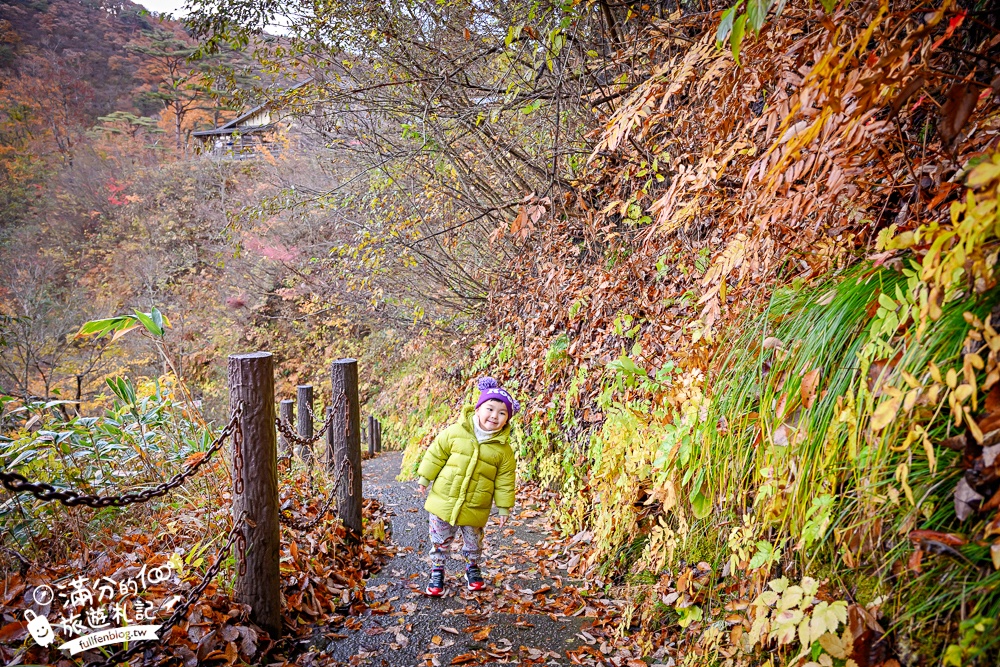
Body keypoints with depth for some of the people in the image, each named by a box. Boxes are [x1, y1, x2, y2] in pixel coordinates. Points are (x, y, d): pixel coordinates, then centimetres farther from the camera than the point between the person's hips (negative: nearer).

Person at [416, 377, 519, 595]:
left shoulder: (504, 450, -8)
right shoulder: (455, 432, -10)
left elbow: (504, 481, 0)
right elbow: (435, 454, 0)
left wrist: (503, 508, 2)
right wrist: (424, 479, 3)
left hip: (475, 510, 1)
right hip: (444, 501, 0)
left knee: (473, 542, 18)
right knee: (439, 540, 12)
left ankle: (472, 568, 44)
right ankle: (437, 571, 32)